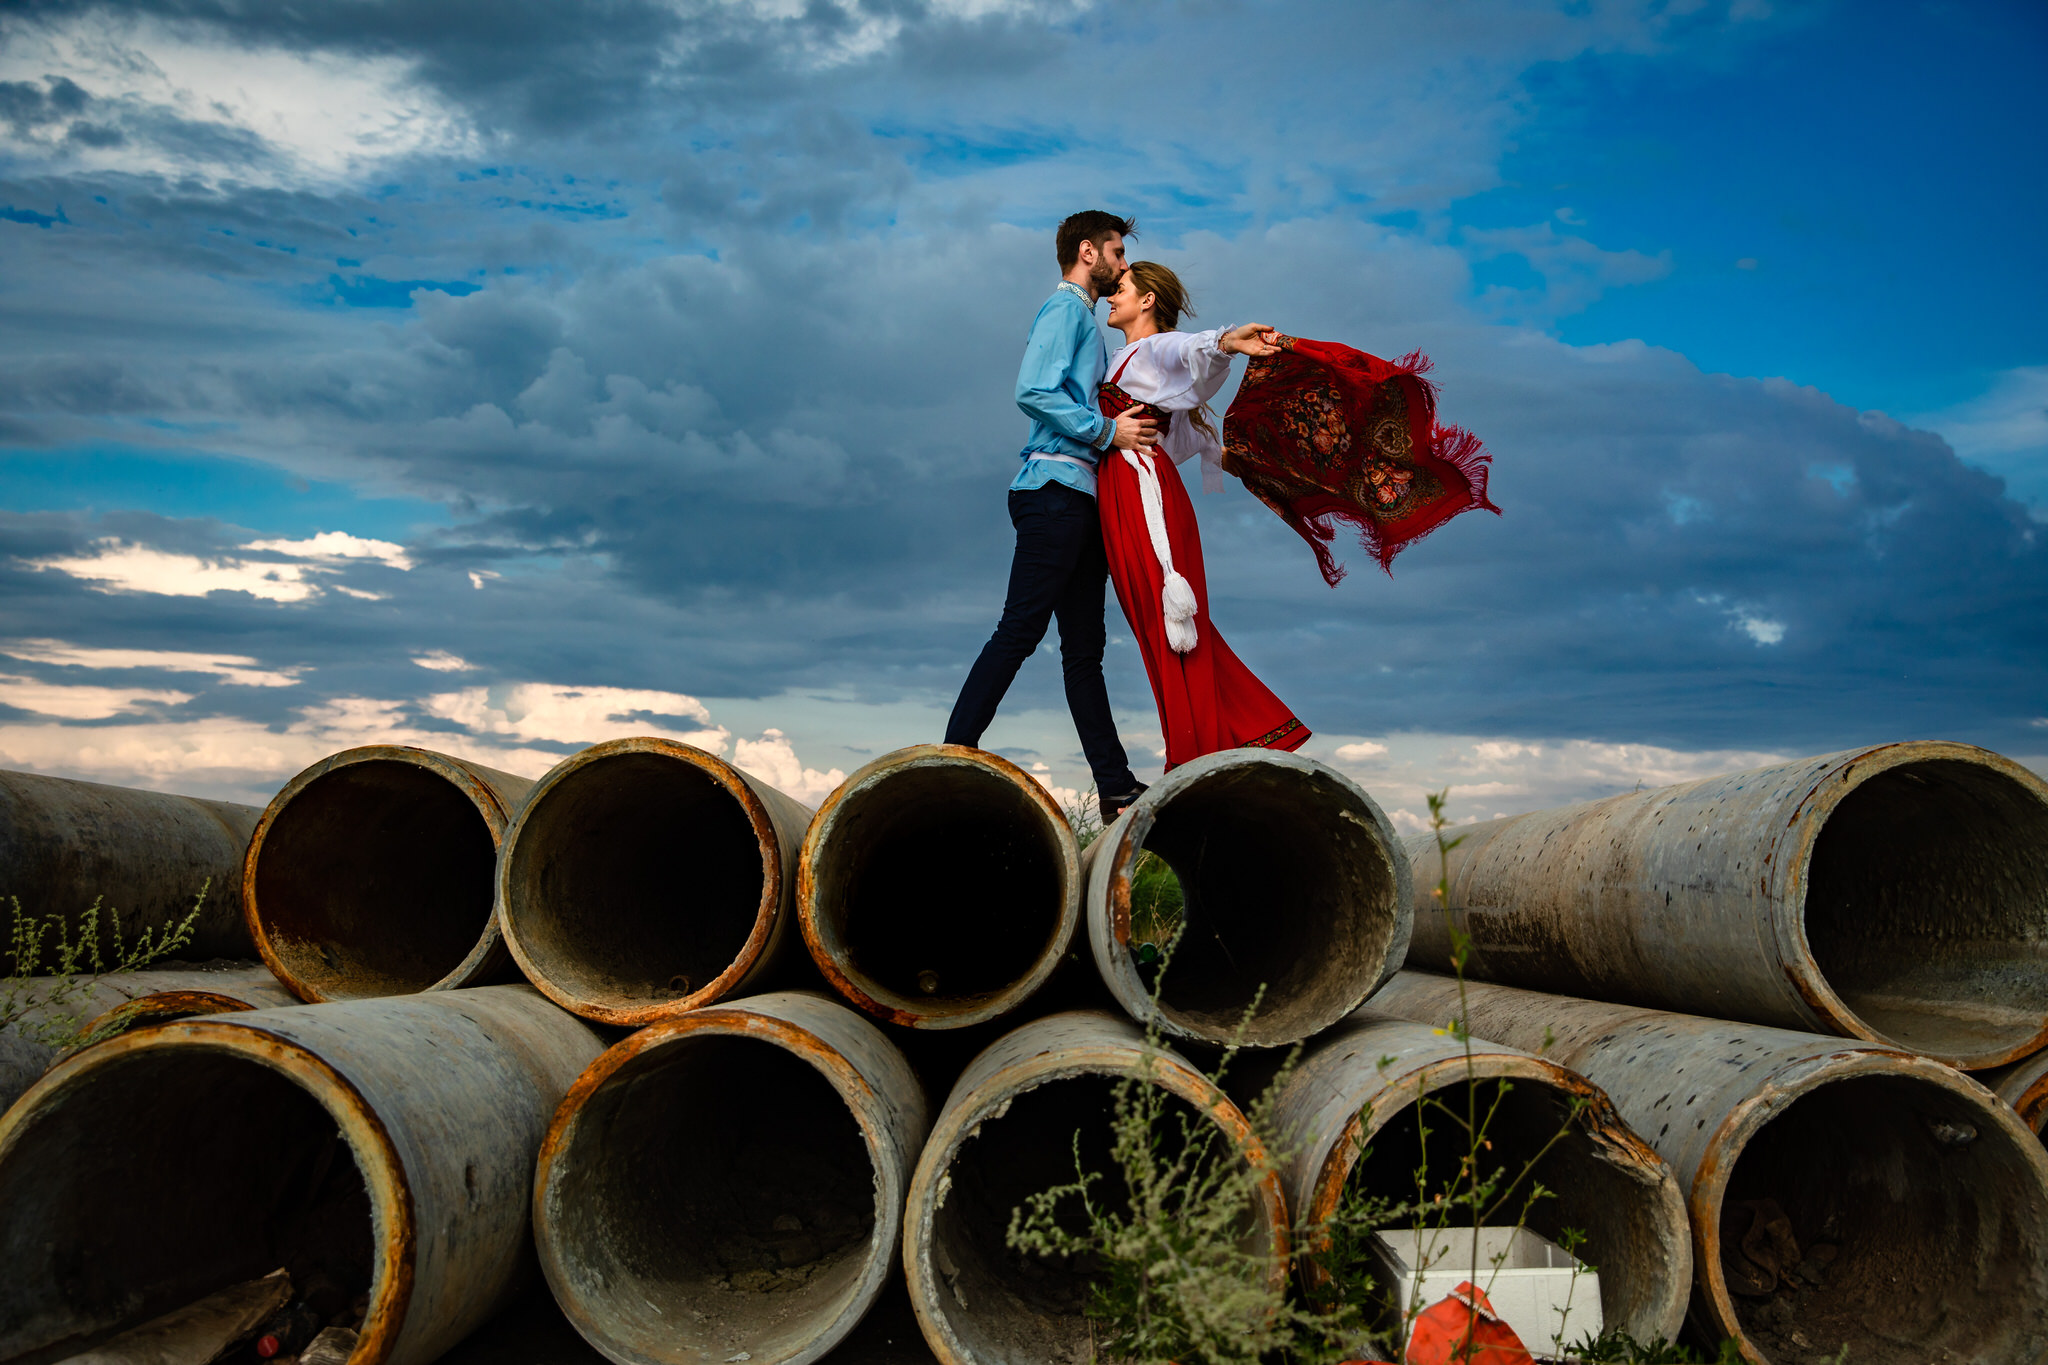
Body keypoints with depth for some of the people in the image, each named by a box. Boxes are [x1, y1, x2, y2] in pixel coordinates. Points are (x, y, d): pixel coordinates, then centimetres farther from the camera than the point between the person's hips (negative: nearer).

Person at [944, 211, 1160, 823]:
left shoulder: (1085, 320, 28)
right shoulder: (1064, 308, -3)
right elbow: (1033, 391, -18)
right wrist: (1107, 431, -16)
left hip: (1082, 498, 10)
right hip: (1055, 490, -10)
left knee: (1085, 647, 7)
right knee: (1020, 629, -13)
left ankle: (1117, 789, 8)